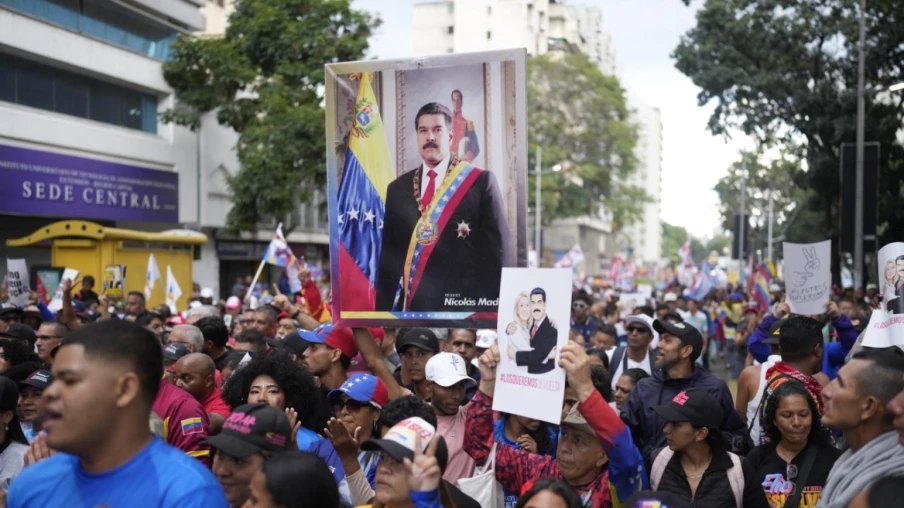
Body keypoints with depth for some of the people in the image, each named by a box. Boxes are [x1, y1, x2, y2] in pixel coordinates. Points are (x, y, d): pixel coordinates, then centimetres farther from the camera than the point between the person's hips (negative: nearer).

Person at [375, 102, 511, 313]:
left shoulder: (481, 182, 0)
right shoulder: (397, 188, 11)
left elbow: (498, 248, -2)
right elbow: (388, 254, 13)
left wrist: (496, 307, -6)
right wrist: (384, 310, 7)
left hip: (464, 304, -3)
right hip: (410, 305, 3)